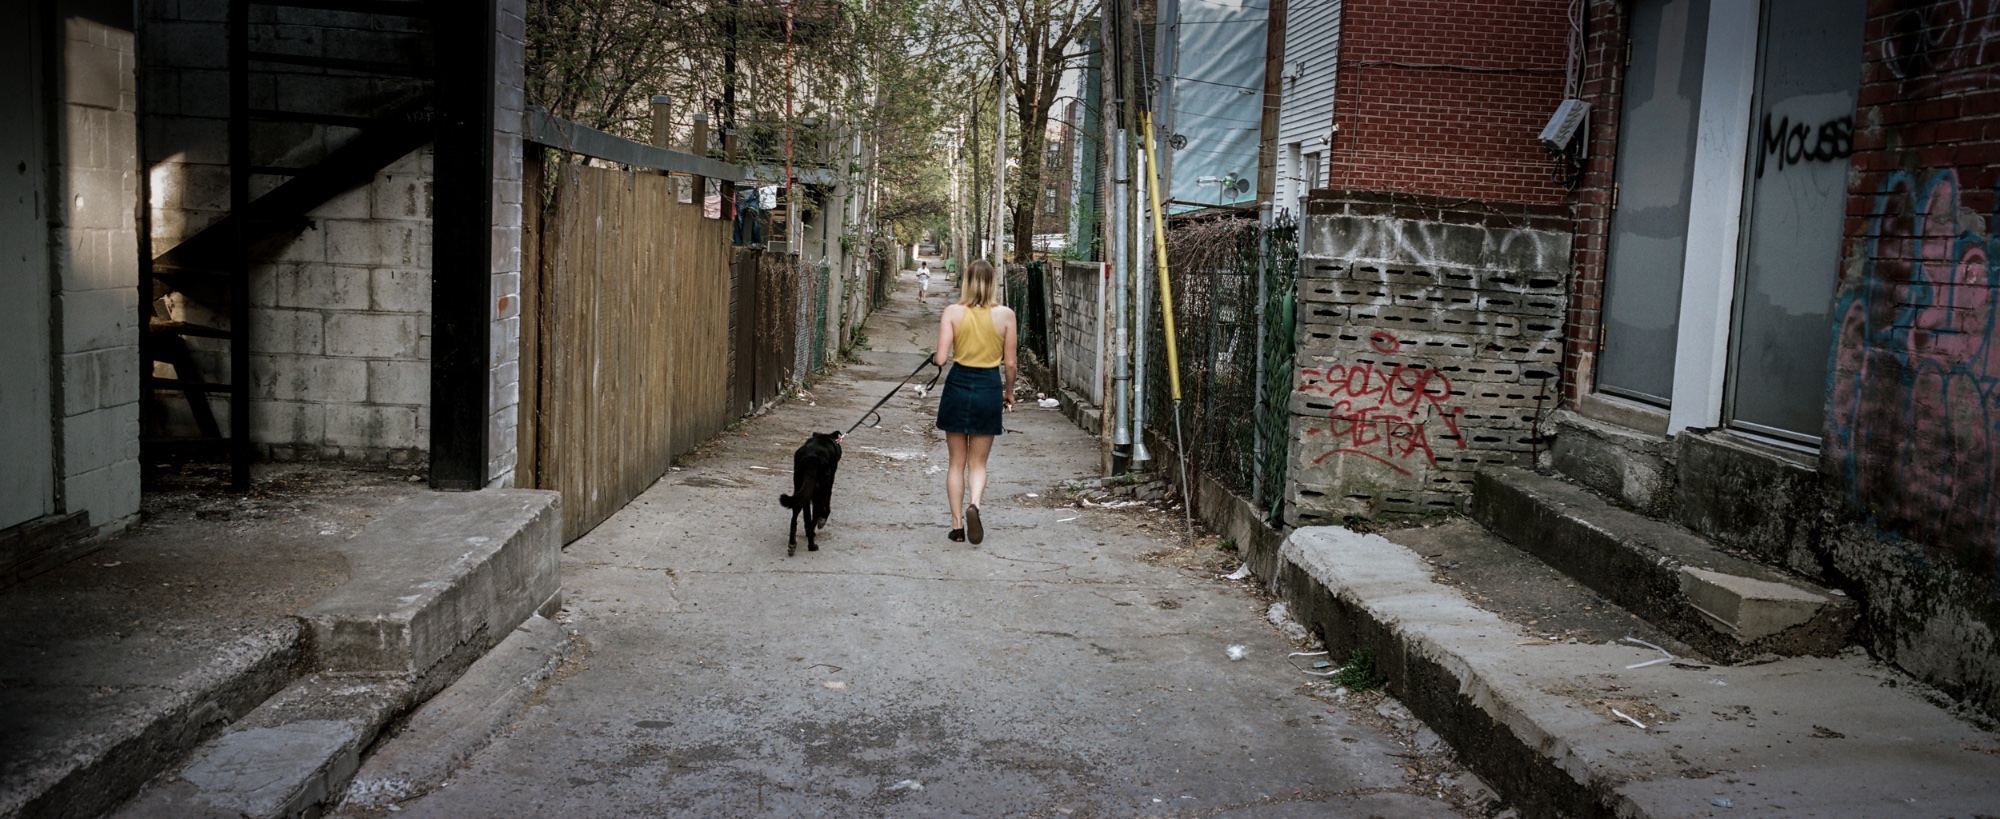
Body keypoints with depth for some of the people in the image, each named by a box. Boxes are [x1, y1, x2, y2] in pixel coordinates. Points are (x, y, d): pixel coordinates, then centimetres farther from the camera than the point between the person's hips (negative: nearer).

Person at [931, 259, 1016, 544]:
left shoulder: (952, 312, -5)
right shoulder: (1005, 315, -4)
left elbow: (941, 358, -11)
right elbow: (1010, 363, 1)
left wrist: (933, 357, 13)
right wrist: (1009, 392, 17)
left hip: (958, 385, 0)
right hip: (989, 388, 0)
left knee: (957, 462, 13)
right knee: (978, 462, 11)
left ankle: (957, 525, 13)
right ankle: (974, 504, -17)